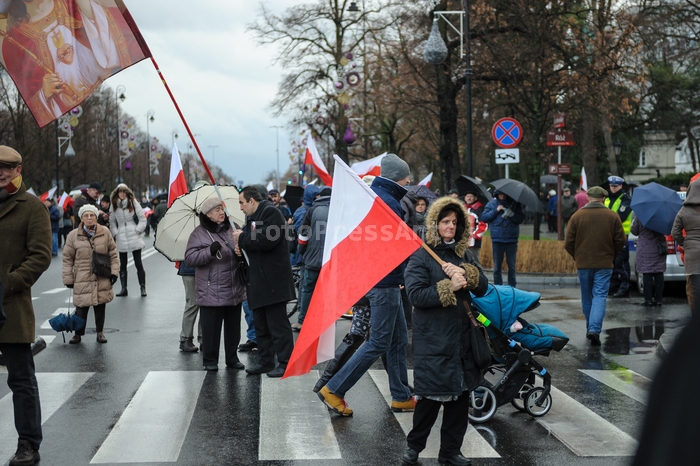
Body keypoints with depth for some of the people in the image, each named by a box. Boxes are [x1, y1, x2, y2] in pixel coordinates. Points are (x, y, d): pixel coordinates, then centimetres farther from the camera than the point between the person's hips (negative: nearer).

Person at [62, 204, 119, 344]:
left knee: (100, 307, 9)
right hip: (82, 279, -1)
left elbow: (113, 254, 9)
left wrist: (114, 272, 2)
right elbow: (67, 259, 3)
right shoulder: (73, 235, -1)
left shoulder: (105, 232, 2)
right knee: (81, 308, 1)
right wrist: (68, 278, 0)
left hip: (102, 279, 1)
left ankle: (100, 332, 25)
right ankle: (78, 333, 18)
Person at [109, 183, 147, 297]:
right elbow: (112, 221, 10)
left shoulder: (133, 203, -1)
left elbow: (142, 218, 1)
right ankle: (123, 289, 12)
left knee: (138, 264, -2)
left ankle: (143, 288, 3)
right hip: (121, 239, 3)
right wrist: (115, 233, 0)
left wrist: (137, 231, -5)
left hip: (134, 238, -3)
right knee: (122, 265, 6)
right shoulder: (114, 205, 5)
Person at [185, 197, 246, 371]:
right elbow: (190, 258, -11)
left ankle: (232, 358, 25)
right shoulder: (199, 234, -4)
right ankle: (210, 360, 13)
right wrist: (210, 251, -23)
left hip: (234, 289, 5)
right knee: (211, 327, 0)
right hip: (211, 291, -4)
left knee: (233, 326, 12)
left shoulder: (232, 229, 9)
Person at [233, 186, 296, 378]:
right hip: (258, 281, 10)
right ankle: (265, 361, 21)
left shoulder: (271, 212, -11)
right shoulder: (252, 218, 19)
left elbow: (267, 241, -24)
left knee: (278, 325, -5)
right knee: (260, 325, 14)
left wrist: (243, 238, -12)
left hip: (273, 281, -10)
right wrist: (242, 248, 5)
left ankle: (285, 363, 0)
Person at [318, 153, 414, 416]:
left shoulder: (373, 195, 13)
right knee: (379, 343, -4)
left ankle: (402, 397, 22)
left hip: (385, 281, 10)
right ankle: (334, 390, -1)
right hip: (385, 281, -10)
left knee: (398, 340, 15)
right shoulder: (388, 202, -18)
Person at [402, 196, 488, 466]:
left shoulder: (463, 255, 13)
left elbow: (482, 287, 5)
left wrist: (464, 274, -12)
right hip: (433, 340, -6)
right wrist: (449, 287, -19)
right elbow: (416, 294, -16)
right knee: (431, 396, -1)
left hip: (462, 337, 6)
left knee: (460, 395, 9)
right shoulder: (421, 256, -6)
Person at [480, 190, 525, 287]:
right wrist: (496, 211, -11)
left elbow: (521, 219, -1)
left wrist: (512, 214, -18)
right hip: (497, 239, 0)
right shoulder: (492, 204, 6)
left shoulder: (514, 203, 5)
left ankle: (512, 287, 9)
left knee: (511, 265, 3)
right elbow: (484, 217, -1)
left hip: (511, 239, 0)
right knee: (497, 266, 5)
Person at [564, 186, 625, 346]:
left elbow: (569, 243, -2)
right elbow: (621, 241, 1)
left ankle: (590, 329, 23)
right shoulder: (613, 216, -2)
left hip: (583, 263, 1)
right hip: (604, 264, -1)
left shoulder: (577, 216, -3)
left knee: (587, 297, 15)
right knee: (600, 296, -1)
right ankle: (594, 329, -18)